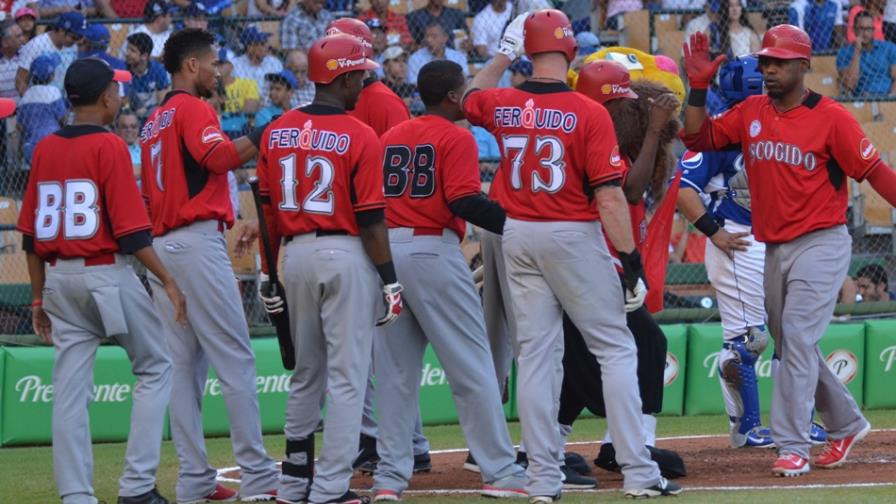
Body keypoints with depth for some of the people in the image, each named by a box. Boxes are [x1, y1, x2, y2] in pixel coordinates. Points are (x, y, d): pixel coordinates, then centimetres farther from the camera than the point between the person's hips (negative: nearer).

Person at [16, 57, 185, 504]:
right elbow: (131, 231, -15)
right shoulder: (108, 146, -10)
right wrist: (167, 281, -10)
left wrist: (39, 299, 16)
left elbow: (31, 236, 10)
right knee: (154, 367, 8)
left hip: (59, 278, 6)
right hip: (107, 273, -6)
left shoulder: (45, 149, 7)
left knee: (70, 390, 5)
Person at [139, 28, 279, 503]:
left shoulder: (153, 121, 20)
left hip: (160, 245, 9)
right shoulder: (193, 108, -6)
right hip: (198, 243, -9)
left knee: (184, 365, 8)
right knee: (234, 359, -9)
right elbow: (218, 156, -23)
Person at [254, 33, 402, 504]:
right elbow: (371, 218, -12)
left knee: (305, 373, 17)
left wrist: (267, 271, 16)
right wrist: (390, 280, -6)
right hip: (346, 256, -6)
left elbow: (266, 208, 9)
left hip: (296, 253, 6)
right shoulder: (360, 136, -10)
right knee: (346, 375, 0)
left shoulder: (277, 131, 5)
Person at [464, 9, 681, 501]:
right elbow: (608, 196, -15)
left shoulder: (502, 106, 1)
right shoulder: (589, 113, -12)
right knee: (615, 349, 3)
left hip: (517, 237, 4)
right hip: (573, 237, -4)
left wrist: (502, 55, 33)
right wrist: (630, 258, -10)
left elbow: (470, 98, 27)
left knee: (535, 355, 7)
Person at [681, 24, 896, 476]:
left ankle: (792, 447, -15)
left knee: (798, 338, -16)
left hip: (821, 246, -7)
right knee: (792, 349, 14)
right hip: (773, 250, 7)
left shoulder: (830, 117, -10)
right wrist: (698, 88, -5)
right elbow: (698, 139, 6)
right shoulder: (750, 113, 7)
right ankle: (845, 425, 32)